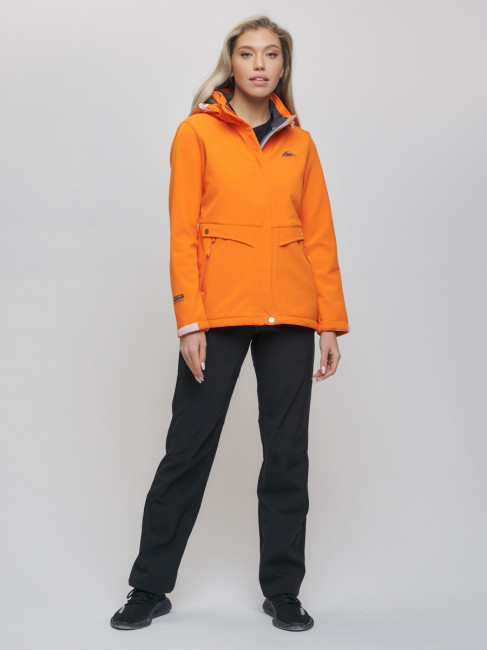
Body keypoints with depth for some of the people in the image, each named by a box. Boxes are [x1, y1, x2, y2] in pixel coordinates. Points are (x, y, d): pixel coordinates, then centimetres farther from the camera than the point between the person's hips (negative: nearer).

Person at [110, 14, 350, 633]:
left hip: (289, 315, 3)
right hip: (219, 313, -3)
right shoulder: (198, 132, 4)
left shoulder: (299, 143, 13)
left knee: (287, 453, 6)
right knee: (189, 448, 2)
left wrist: (331, 322, 4)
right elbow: (182, 233, -2)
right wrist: (190, 321, -11)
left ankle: (282, 592, 21)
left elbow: (320, 236, 11)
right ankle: (150, 588, 18)